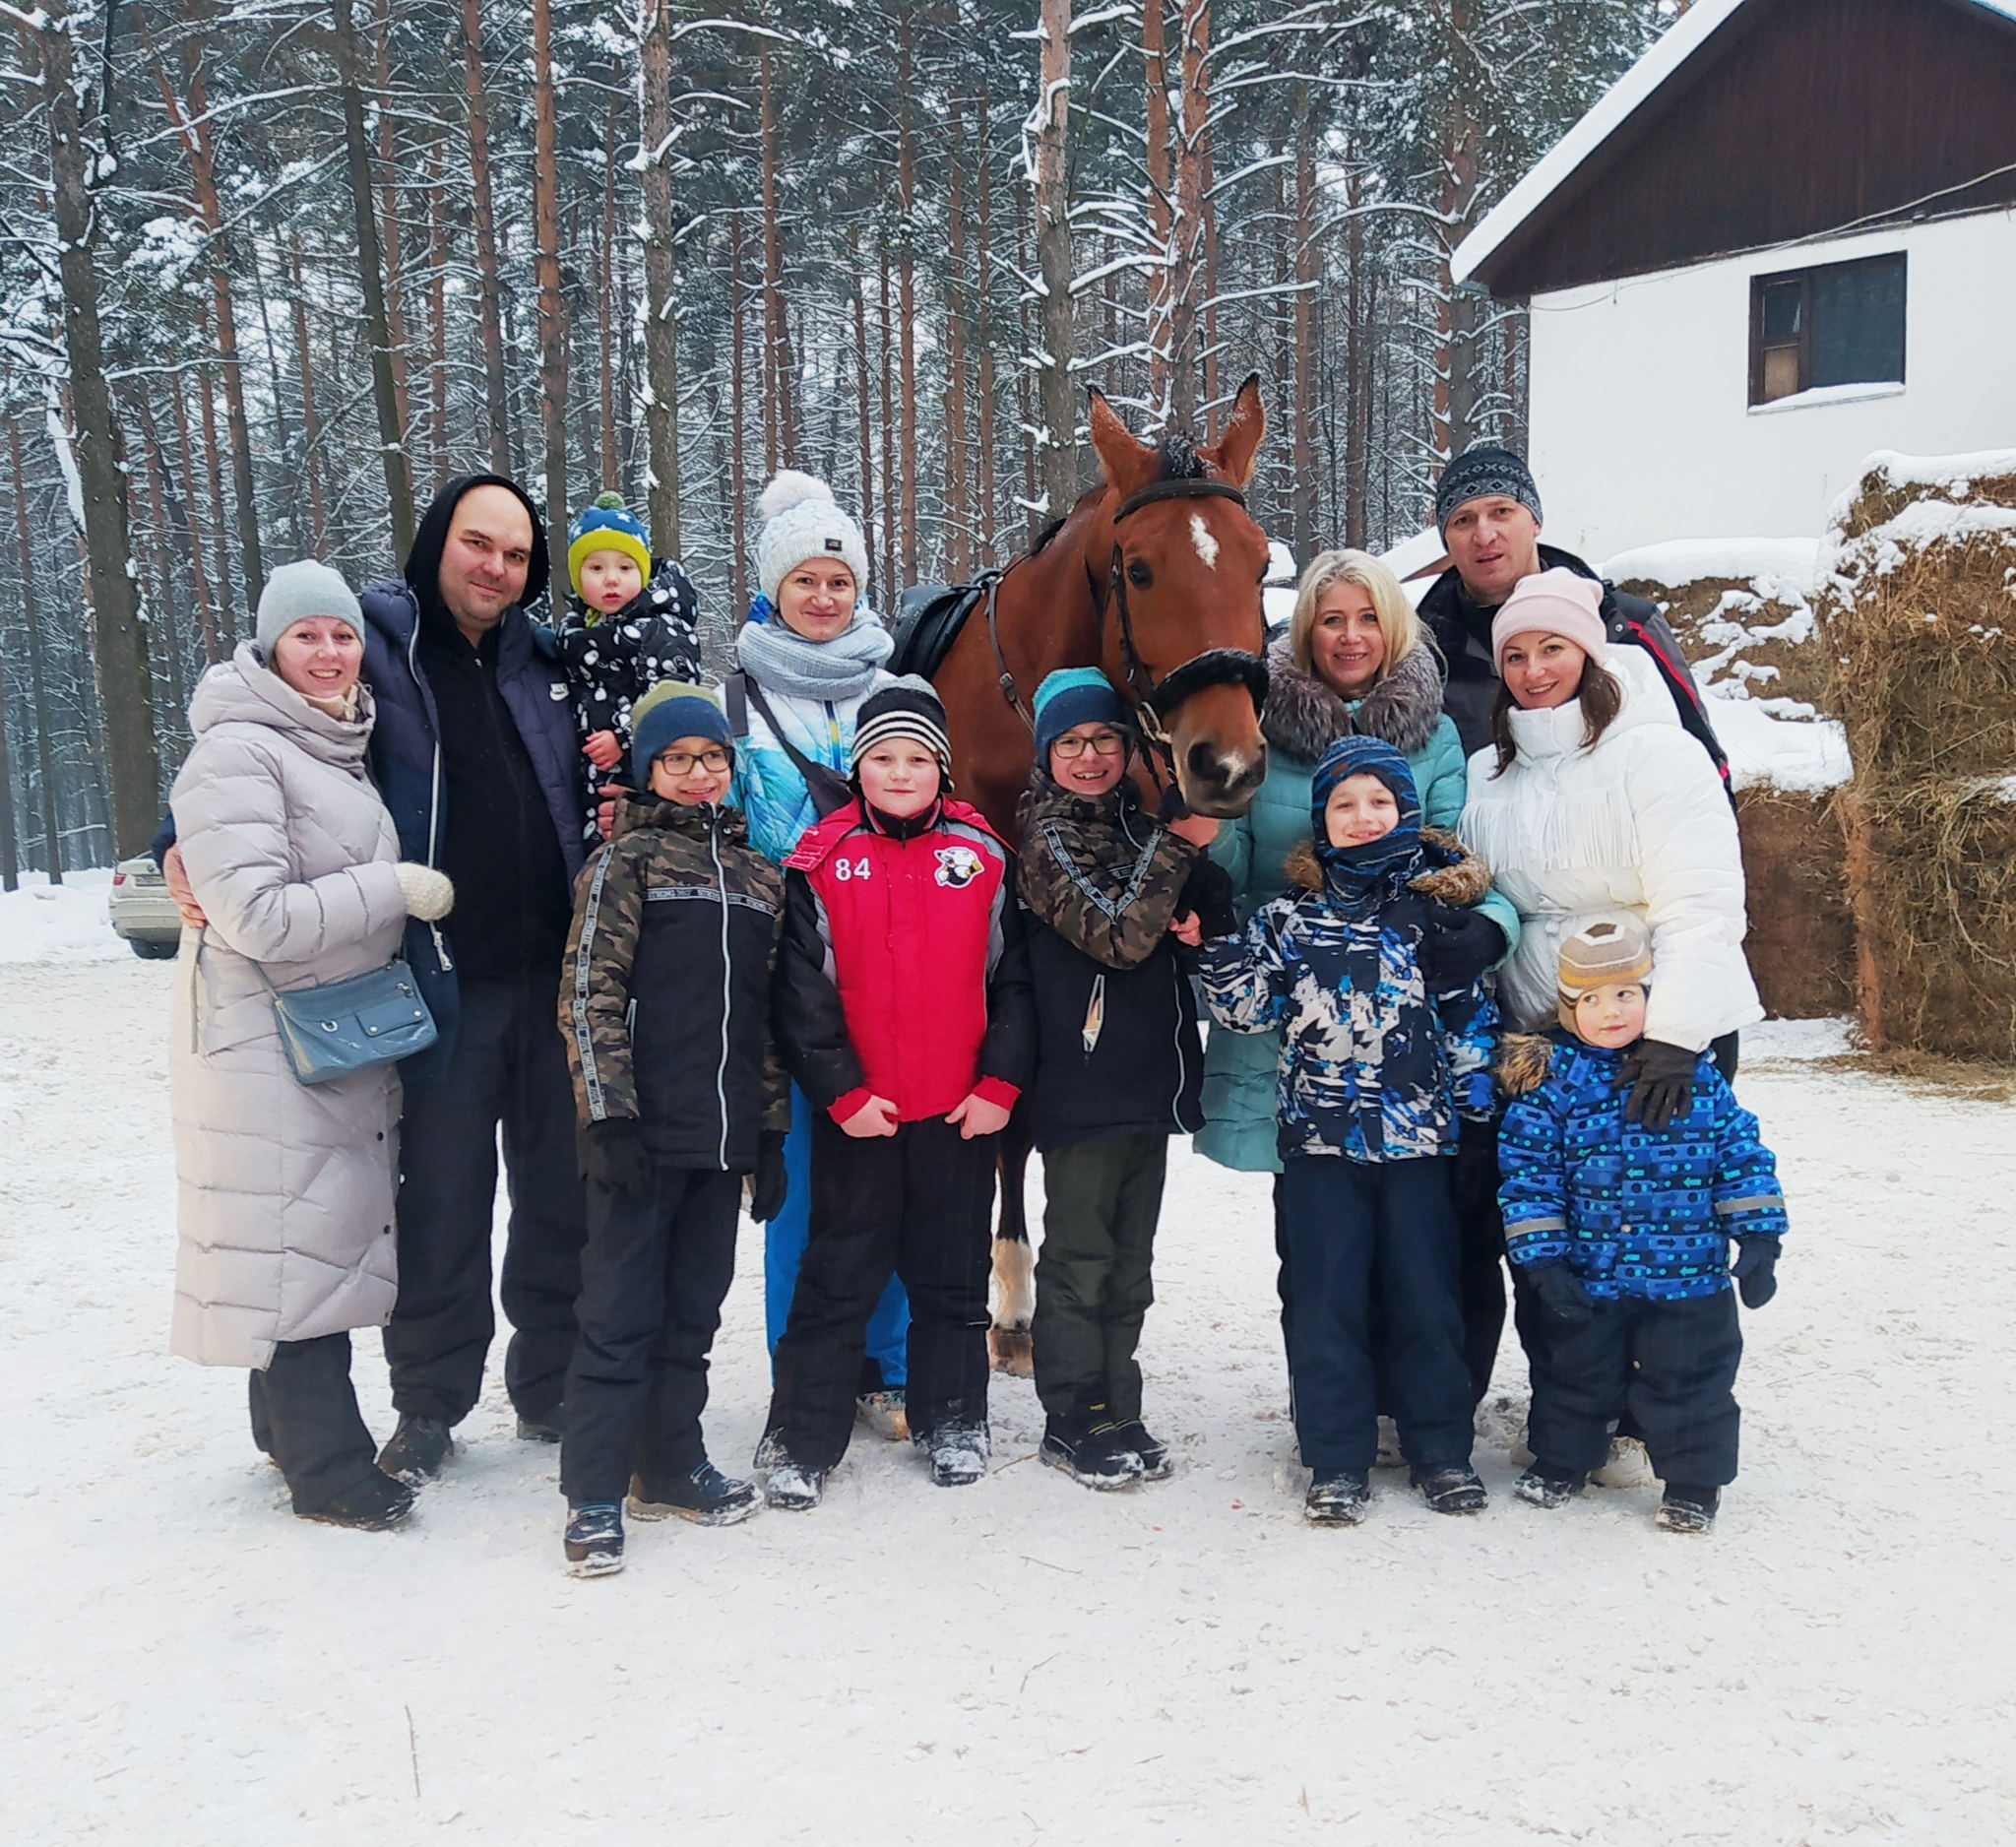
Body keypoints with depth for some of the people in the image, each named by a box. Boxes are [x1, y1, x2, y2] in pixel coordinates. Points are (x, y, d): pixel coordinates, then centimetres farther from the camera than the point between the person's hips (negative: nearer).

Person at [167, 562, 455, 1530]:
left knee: (328, 1230, 16)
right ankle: (328, 1469, 7)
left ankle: (292, 1427, 31)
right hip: (267, 1042, -9)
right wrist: (396, 889, -19)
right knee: (299, 1240, -3)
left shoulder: (341, 749, 13)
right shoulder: (237, 753, -15)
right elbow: (258, 915, -24)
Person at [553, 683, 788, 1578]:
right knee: (621, 1312, 0)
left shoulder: (759, 874, 14)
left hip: (723, 1135, 5)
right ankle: (595, 1495, 8)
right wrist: (610, 1114, -15)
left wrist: (771, 1128, 12)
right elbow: (588, 995, -8)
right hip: (643, 1131, -5)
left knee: (693, 1310, 14)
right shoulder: (624, 860, -2)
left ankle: (671, 1465, 27)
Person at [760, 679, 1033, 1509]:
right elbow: (802, 991, -3)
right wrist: (839, 1091, -10)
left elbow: (1014, 980, 2)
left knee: (953, 1274, 13)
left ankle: (953, 1421, 27)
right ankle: (801, 1439, 15)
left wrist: (1000, 1083, -5)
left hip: (962, 1111, 1)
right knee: (837, 1275, 6)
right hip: (856, 1113, -1)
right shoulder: (821, 864, 0)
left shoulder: (984, 857, 3)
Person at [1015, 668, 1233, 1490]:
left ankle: (1117, 1414, 23)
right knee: (1080, 1259, 2)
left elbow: (1222, 923, 12)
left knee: (1129, 1260, 13)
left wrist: (1203, 868, -10)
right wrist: (1180, 845, -20)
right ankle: (1074, 1421, 13)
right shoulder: (1050, 841, -7)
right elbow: (1118, 934, -19)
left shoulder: (1142, 827, 12)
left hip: (1152, 1078, 7)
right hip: (1082, 1083, -7)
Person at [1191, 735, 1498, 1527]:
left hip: (1418, 1133, 0)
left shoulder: (1437, 904, 3)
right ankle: (1337, 1459, 16)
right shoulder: (1290, 916, 4)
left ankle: (1441, 1448, 23)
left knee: (1425, 1294, 7)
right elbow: (1247, 1006, 2)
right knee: (1327, 1299, 4)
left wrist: (1476, 1116, 2)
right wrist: (1215, 943, -12)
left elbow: (1470, 1015, 5)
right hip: (1320, 1135, 0)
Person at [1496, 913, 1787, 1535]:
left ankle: (1694, 1482, 29)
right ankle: (1562, 1461, 39)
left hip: (1690, 1277, 0)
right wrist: (1542, 1258, -11)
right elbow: (1528, 1175, -6)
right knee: (1579, 1375, 18)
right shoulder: (1552, 1080, -7)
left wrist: (1758, 1239, -1)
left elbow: (1742, 1155, 3)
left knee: (1690, 1384, 9)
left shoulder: (1696, 1072, -2)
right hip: (1588, 1278, 0)